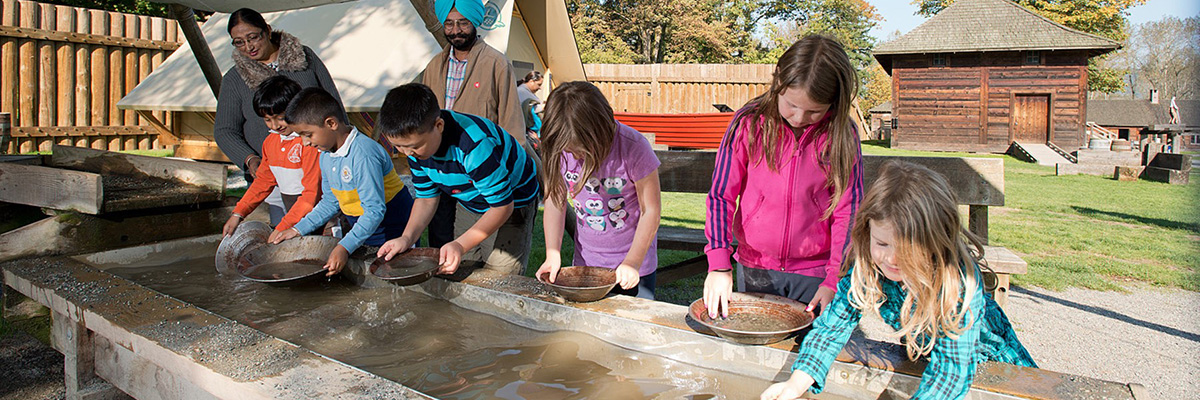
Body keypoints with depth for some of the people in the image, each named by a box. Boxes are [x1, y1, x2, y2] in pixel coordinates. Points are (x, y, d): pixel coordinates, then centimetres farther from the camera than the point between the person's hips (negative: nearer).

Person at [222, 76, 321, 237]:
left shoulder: (310, 141, -16)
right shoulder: (270, 142, 12)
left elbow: (312, 192, -19)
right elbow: (264, 181, 23)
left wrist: (282, 228, -21)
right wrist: (238, 214, 15)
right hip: (289, 215, 8)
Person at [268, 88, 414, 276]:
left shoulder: (363, 155, -26)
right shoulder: (326, 155, 3)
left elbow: (375, 210, -29)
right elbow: (331, 202, 14)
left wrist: (345, 247, -36)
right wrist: (298, 229, 7)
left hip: (393, 234, -8)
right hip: (361, 233, 8)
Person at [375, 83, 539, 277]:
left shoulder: (476, 145, -38)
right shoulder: (414, 141, -14)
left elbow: (503, 205, -30)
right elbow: (426, 198, -2)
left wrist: (461, 245, -37)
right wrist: (407, 237, -19)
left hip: (513, 205, -6)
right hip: (469, 207, 7)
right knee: (460, 277, 9)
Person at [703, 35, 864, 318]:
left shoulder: (842, 135, -8)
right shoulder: (749, 124, -10)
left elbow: (847, 212, -4)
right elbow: (721, 196, -6)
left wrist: (834, 280, -11)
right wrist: (719, 265, -14)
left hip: (814, 273, 0)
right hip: (754, 268, 1)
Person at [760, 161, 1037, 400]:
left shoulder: (959, 277, -34)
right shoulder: (867, 266, -25)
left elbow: (952, 366, -36)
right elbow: (834, 323, -22)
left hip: (981, 353, -2)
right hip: (920, 354, 3)